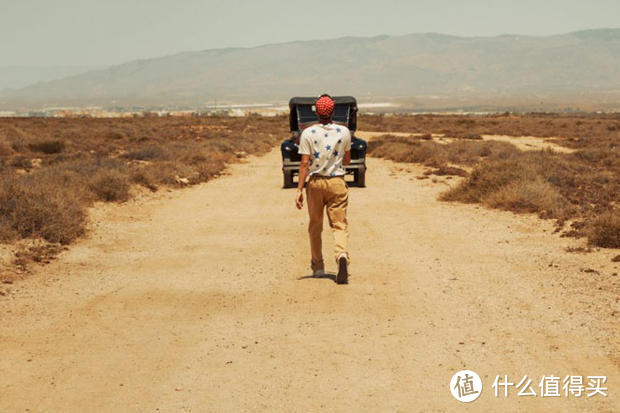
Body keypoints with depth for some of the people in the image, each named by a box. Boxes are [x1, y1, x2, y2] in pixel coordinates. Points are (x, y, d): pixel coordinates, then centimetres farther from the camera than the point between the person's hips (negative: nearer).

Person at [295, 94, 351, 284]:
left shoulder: (308, 133, -7)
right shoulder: (344, 132, -1)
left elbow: (305, 163, -10)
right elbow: (347, 160, 9)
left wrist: (299, 189, -7)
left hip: (315, 183, 0)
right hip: (337, 182, 0)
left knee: (315, 226, 14)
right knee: (339, 224, 0)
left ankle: (318, 266, 21)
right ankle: (342, 255, -27)